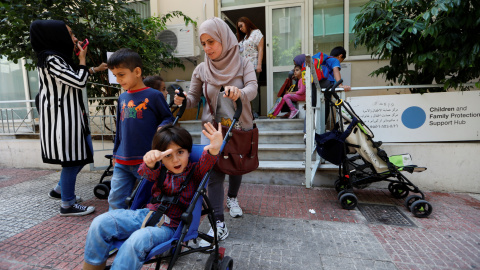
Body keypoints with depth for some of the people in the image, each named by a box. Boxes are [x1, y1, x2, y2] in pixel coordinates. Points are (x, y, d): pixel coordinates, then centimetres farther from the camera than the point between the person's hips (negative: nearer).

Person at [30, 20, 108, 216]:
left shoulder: (59, 58, 16)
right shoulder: (51, 59, -15)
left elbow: (76, 78, 28)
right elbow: (80, 81, -18)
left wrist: (96, 69, 33)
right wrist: (82, 58, -5)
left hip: (70, 115, 10)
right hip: (61, 117, -10)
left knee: (83, 154, 16)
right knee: (72, 159, -3)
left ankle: (59, 190, 33)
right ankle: (68, 205, 11)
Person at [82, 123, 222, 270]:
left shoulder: (194, 172, -2)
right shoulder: (161, 171, 6)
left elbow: (206, 164, -25)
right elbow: (149, 173, -17)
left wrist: (213, 151, -50)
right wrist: (150, 162, -43)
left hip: (168, 226, -4)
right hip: (146, 213, 5)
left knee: (138, 240, -34)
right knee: (101, 223, -13)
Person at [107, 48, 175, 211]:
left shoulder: (154, 95, -6)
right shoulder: (122, 98, 13)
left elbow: (168, 118, 1)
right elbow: (119, 128, 20)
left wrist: (162, 127, -21)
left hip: (146, 161, -6)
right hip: (122, 162, 6)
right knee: (115, 201, 13)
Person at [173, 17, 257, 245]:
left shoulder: (243, 65, -5)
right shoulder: (201, 70, -2)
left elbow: (253, 89, -22)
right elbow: (193, 99, -2)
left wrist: (239, 92, -44)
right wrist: (182, 100, -25)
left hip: (240, 127, 1)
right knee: (214, 173, -10)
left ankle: (232, 198, 48)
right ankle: (219, 225, 1)